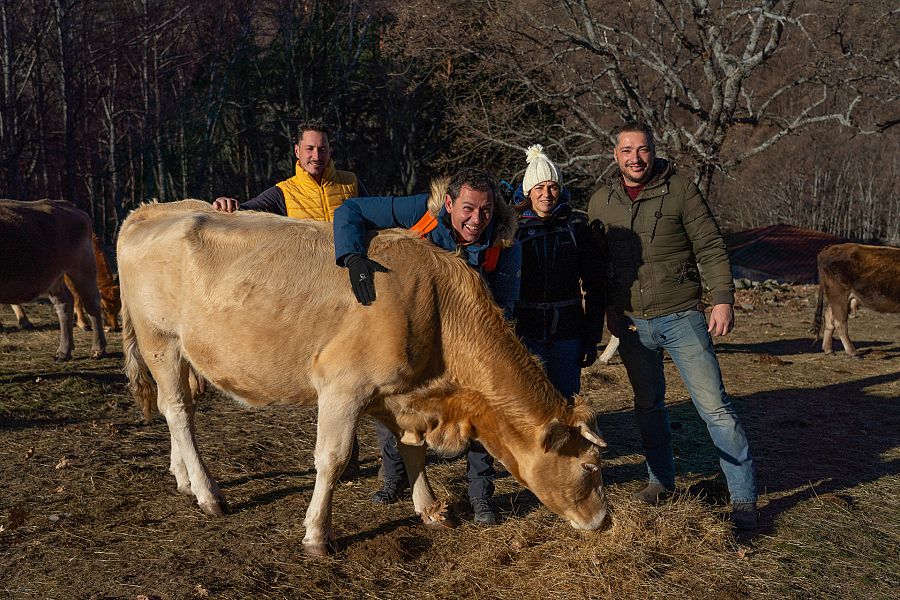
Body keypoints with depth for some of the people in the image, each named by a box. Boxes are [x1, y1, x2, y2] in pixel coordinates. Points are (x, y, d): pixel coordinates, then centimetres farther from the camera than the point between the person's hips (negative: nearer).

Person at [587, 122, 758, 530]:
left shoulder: (679, 190, -5)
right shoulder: (601, 201, 5)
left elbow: (710, 247, -6)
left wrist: (723, 298, -14)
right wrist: (608, 308, 6)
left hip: (681, 317, -3)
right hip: (632, 322, 4)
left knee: (714, 404, -4)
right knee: (647, 404, 14)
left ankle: (744, 497, 5)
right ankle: (662, 480, 31)